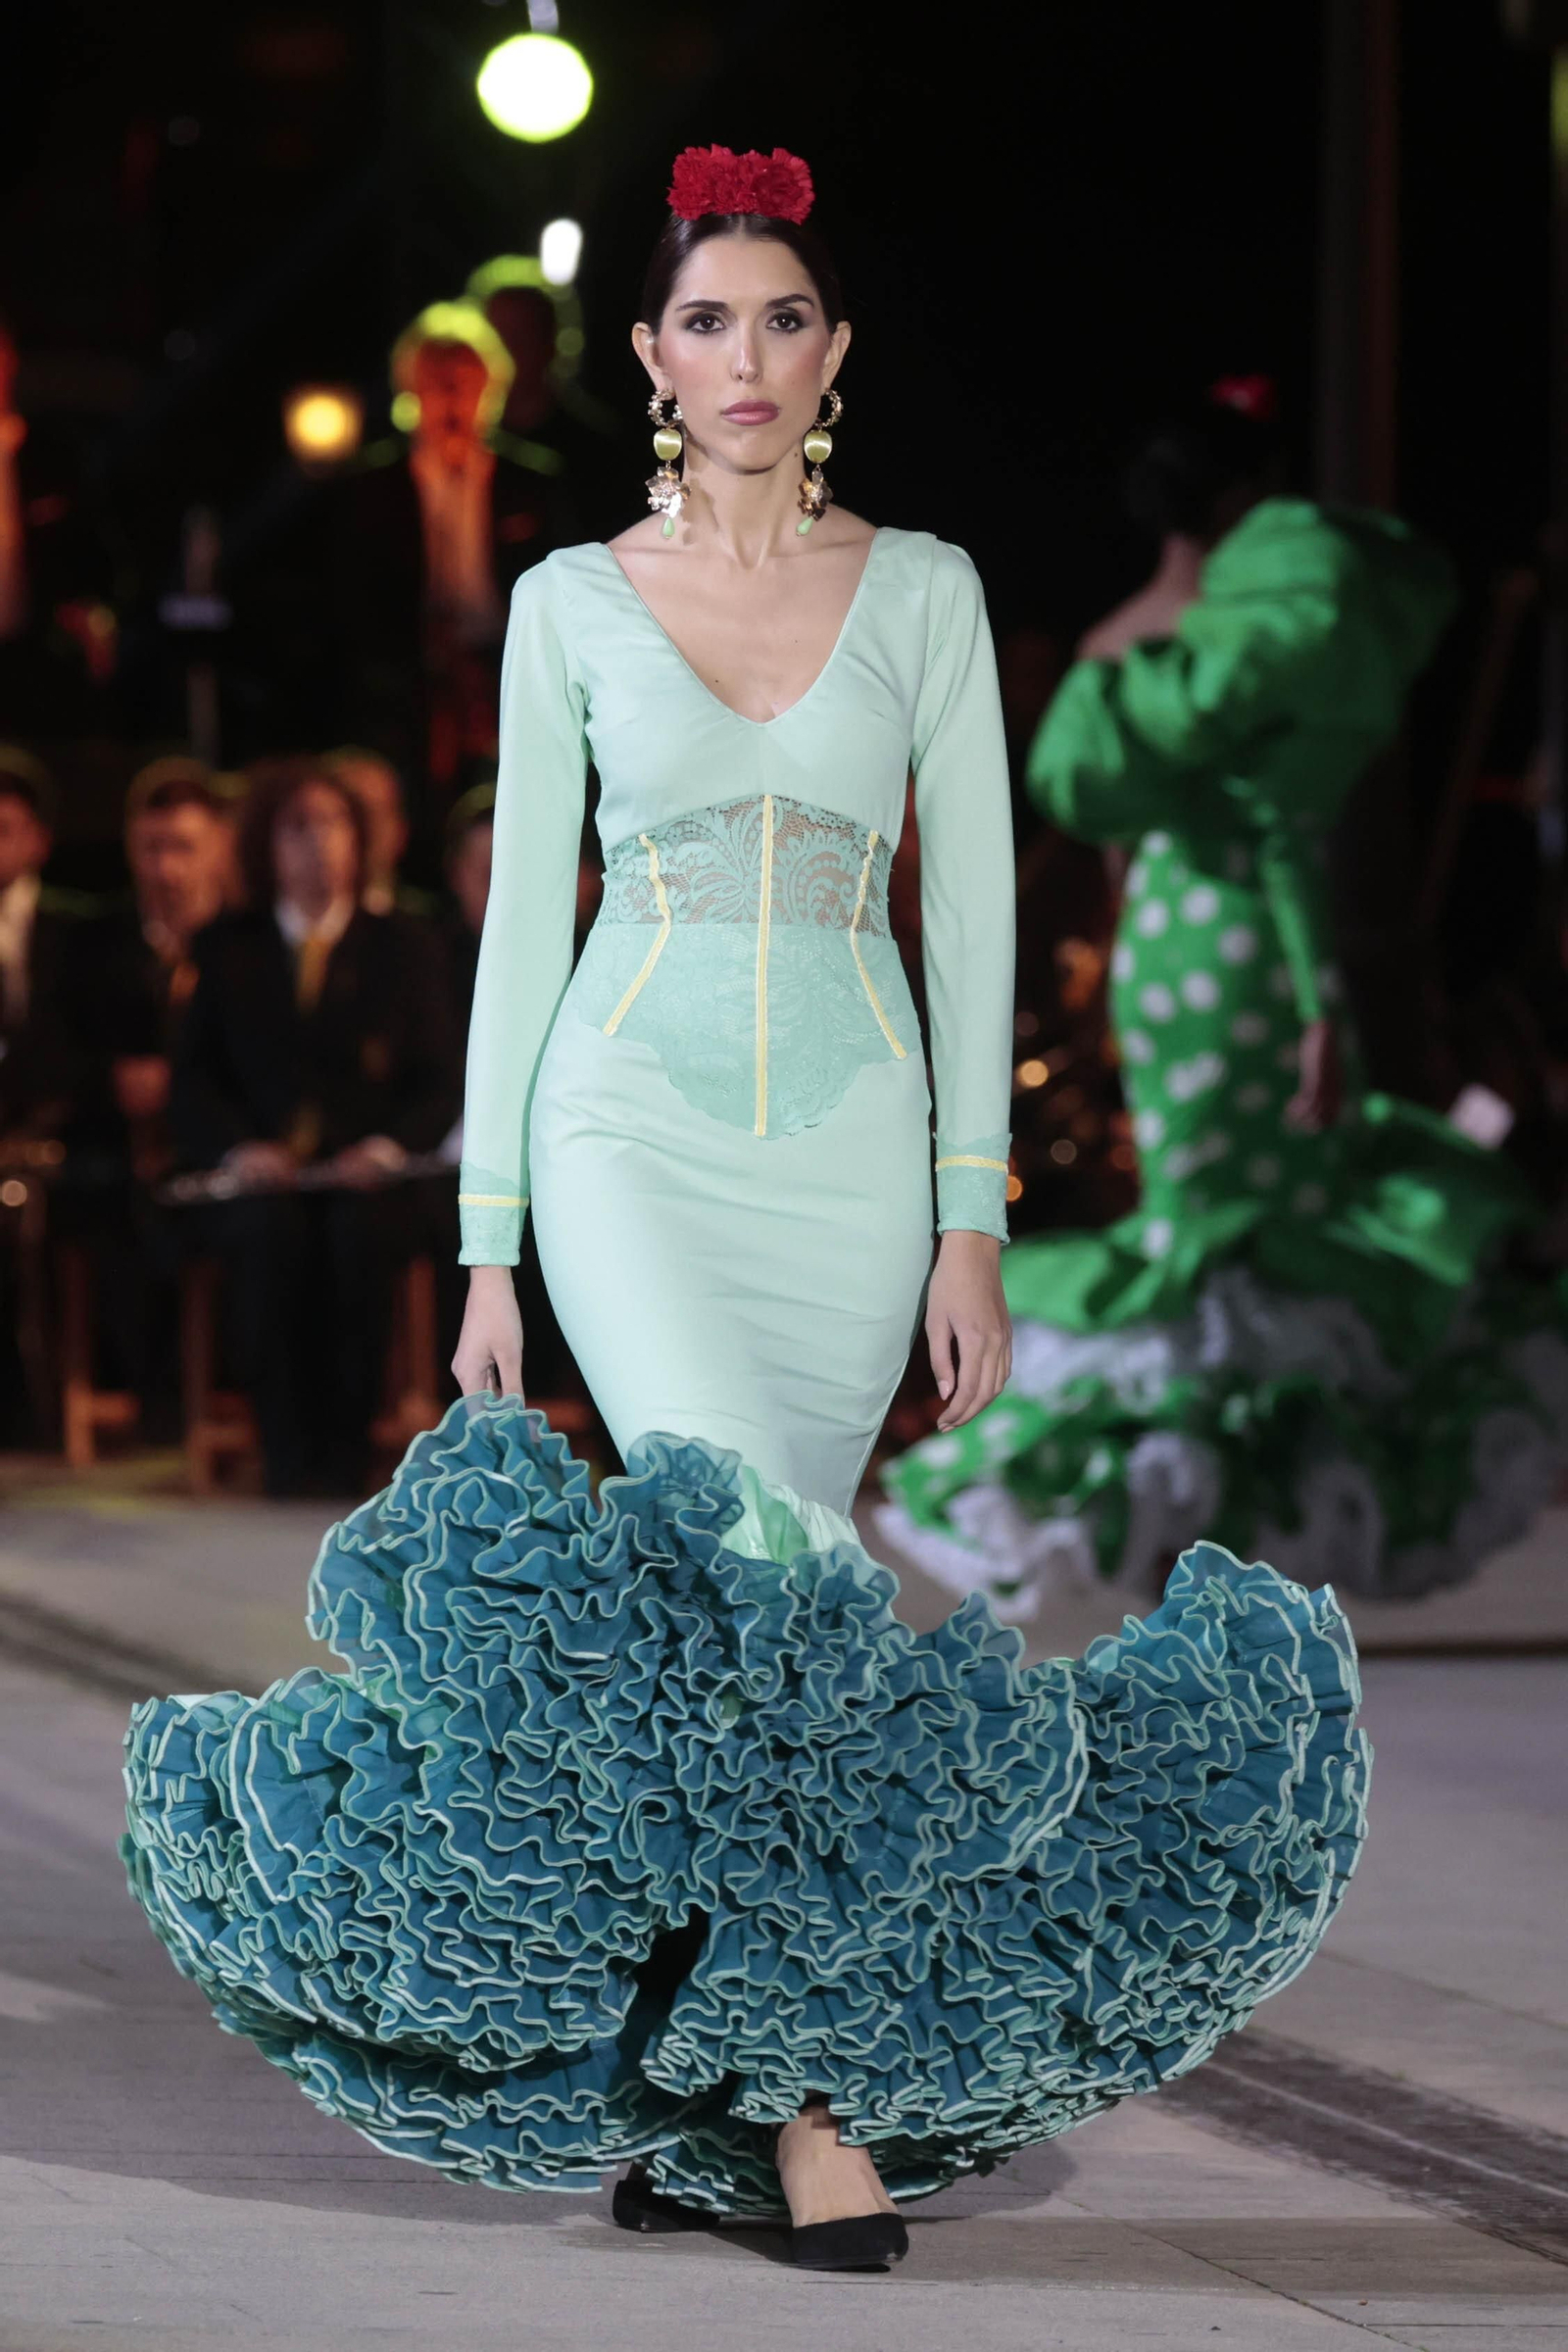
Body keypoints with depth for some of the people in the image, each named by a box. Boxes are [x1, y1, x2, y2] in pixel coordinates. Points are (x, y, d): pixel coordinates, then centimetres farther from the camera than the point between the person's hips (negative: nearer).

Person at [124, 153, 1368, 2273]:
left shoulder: (922, 591, 7)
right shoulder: (573, 603, 5)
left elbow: (972, 907, 5)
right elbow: (523, 919, 6)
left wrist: (974, 1220, -3)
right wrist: (487, 1250, 1)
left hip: (855, 1137, 2)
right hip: (638, 1127, -2)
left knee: (750, 1599, 1)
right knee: (748, 1568, -21)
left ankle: (673, 2090, 10)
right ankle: (813, 2093, -18)